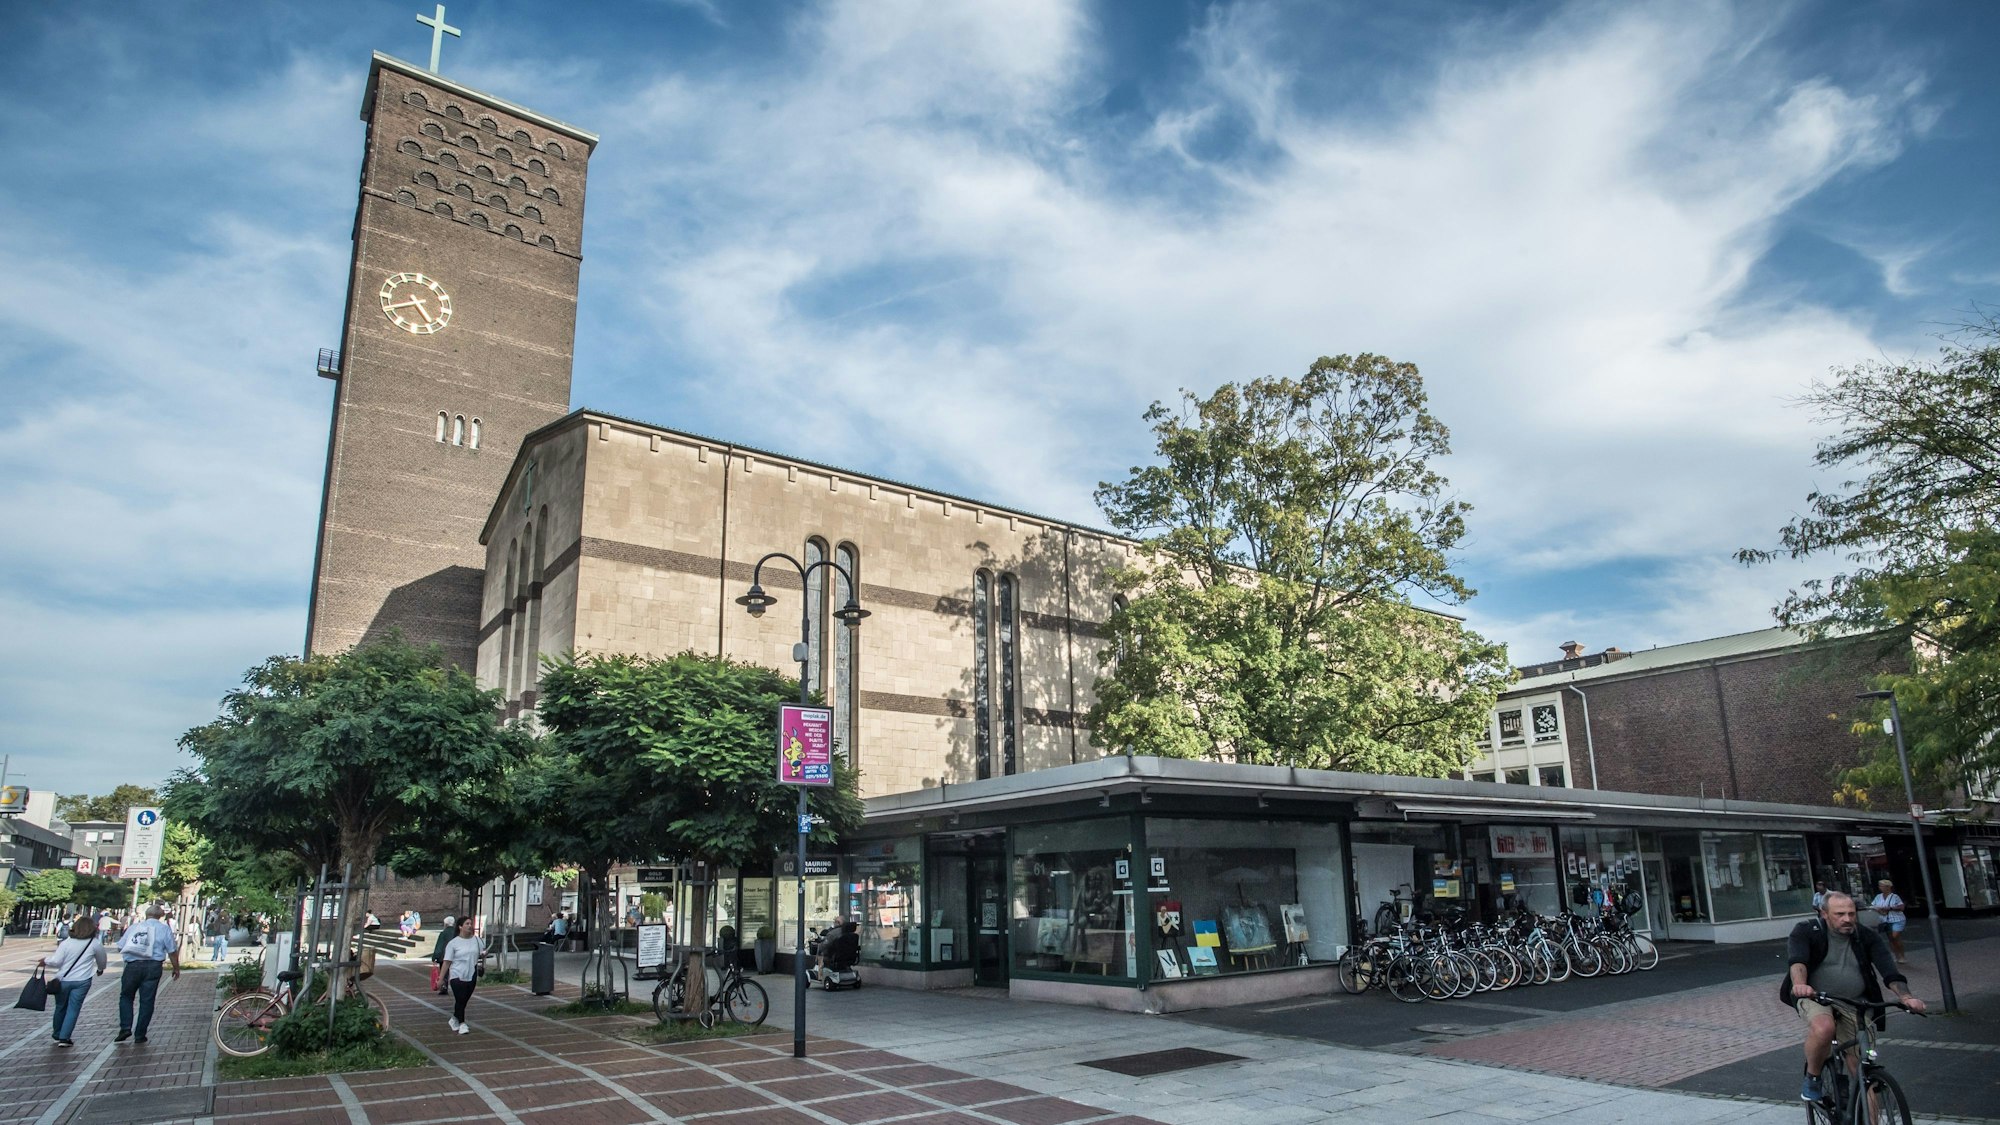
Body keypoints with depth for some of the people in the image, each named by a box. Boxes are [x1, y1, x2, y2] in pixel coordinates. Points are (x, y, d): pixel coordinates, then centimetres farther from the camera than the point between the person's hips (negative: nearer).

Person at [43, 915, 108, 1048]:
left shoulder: (66, 942, -4)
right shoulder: (95, 943, -1)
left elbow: (56, 961, -10)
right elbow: (102, 961, 12)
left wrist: (45, 960, 12)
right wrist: (100, 969, 34)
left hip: (63, 980, 2)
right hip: (82, 981, -1)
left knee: (60, 1007, 18)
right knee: (73, 1010, 3)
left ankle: (57, 1036, 31)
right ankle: (64, 1038, -4)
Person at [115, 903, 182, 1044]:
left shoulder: (133, 927, 7)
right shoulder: (164, 928, 2)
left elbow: (120, 947, 9)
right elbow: (172, 951, 0)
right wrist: (176, 968, 12)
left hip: (132, 965, 1)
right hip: (153, 966, -1)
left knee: (126, 996, 18)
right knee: (147, 1001, 5)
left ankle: (125, 1027, 4)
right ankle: (140, 1035, 8)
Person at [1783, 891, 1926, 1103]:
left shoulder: (1867, 937, 0)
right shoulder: (1806, 932, -9)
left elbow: (1888, 968, -13)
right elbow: (1797, 960, -27)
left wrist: (1905, 996, -33)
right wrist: (1799, 984, -48)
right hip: (1815, 997, -3)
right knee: (1823, 1028, -34)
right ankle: (1812, 1079, -9)